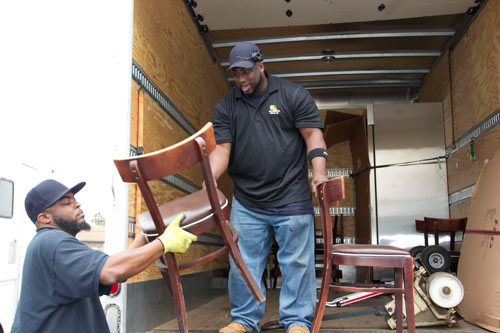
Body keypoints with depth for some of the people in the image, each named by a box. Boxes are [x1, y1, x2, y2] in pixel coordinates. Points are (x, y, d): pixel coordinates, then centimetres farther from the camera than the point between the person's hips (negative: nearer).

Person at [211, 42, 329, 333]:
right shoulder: (226, 107, 10)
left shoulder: (293, 95, 3)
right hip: (246, 203, 3)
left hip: (292, 198, -2)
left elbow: (313, 135, -3)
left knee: (297, 262, 3)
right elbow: (222, 149, 2)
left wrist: (319, 173, -19)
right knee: (243, 263, 5)